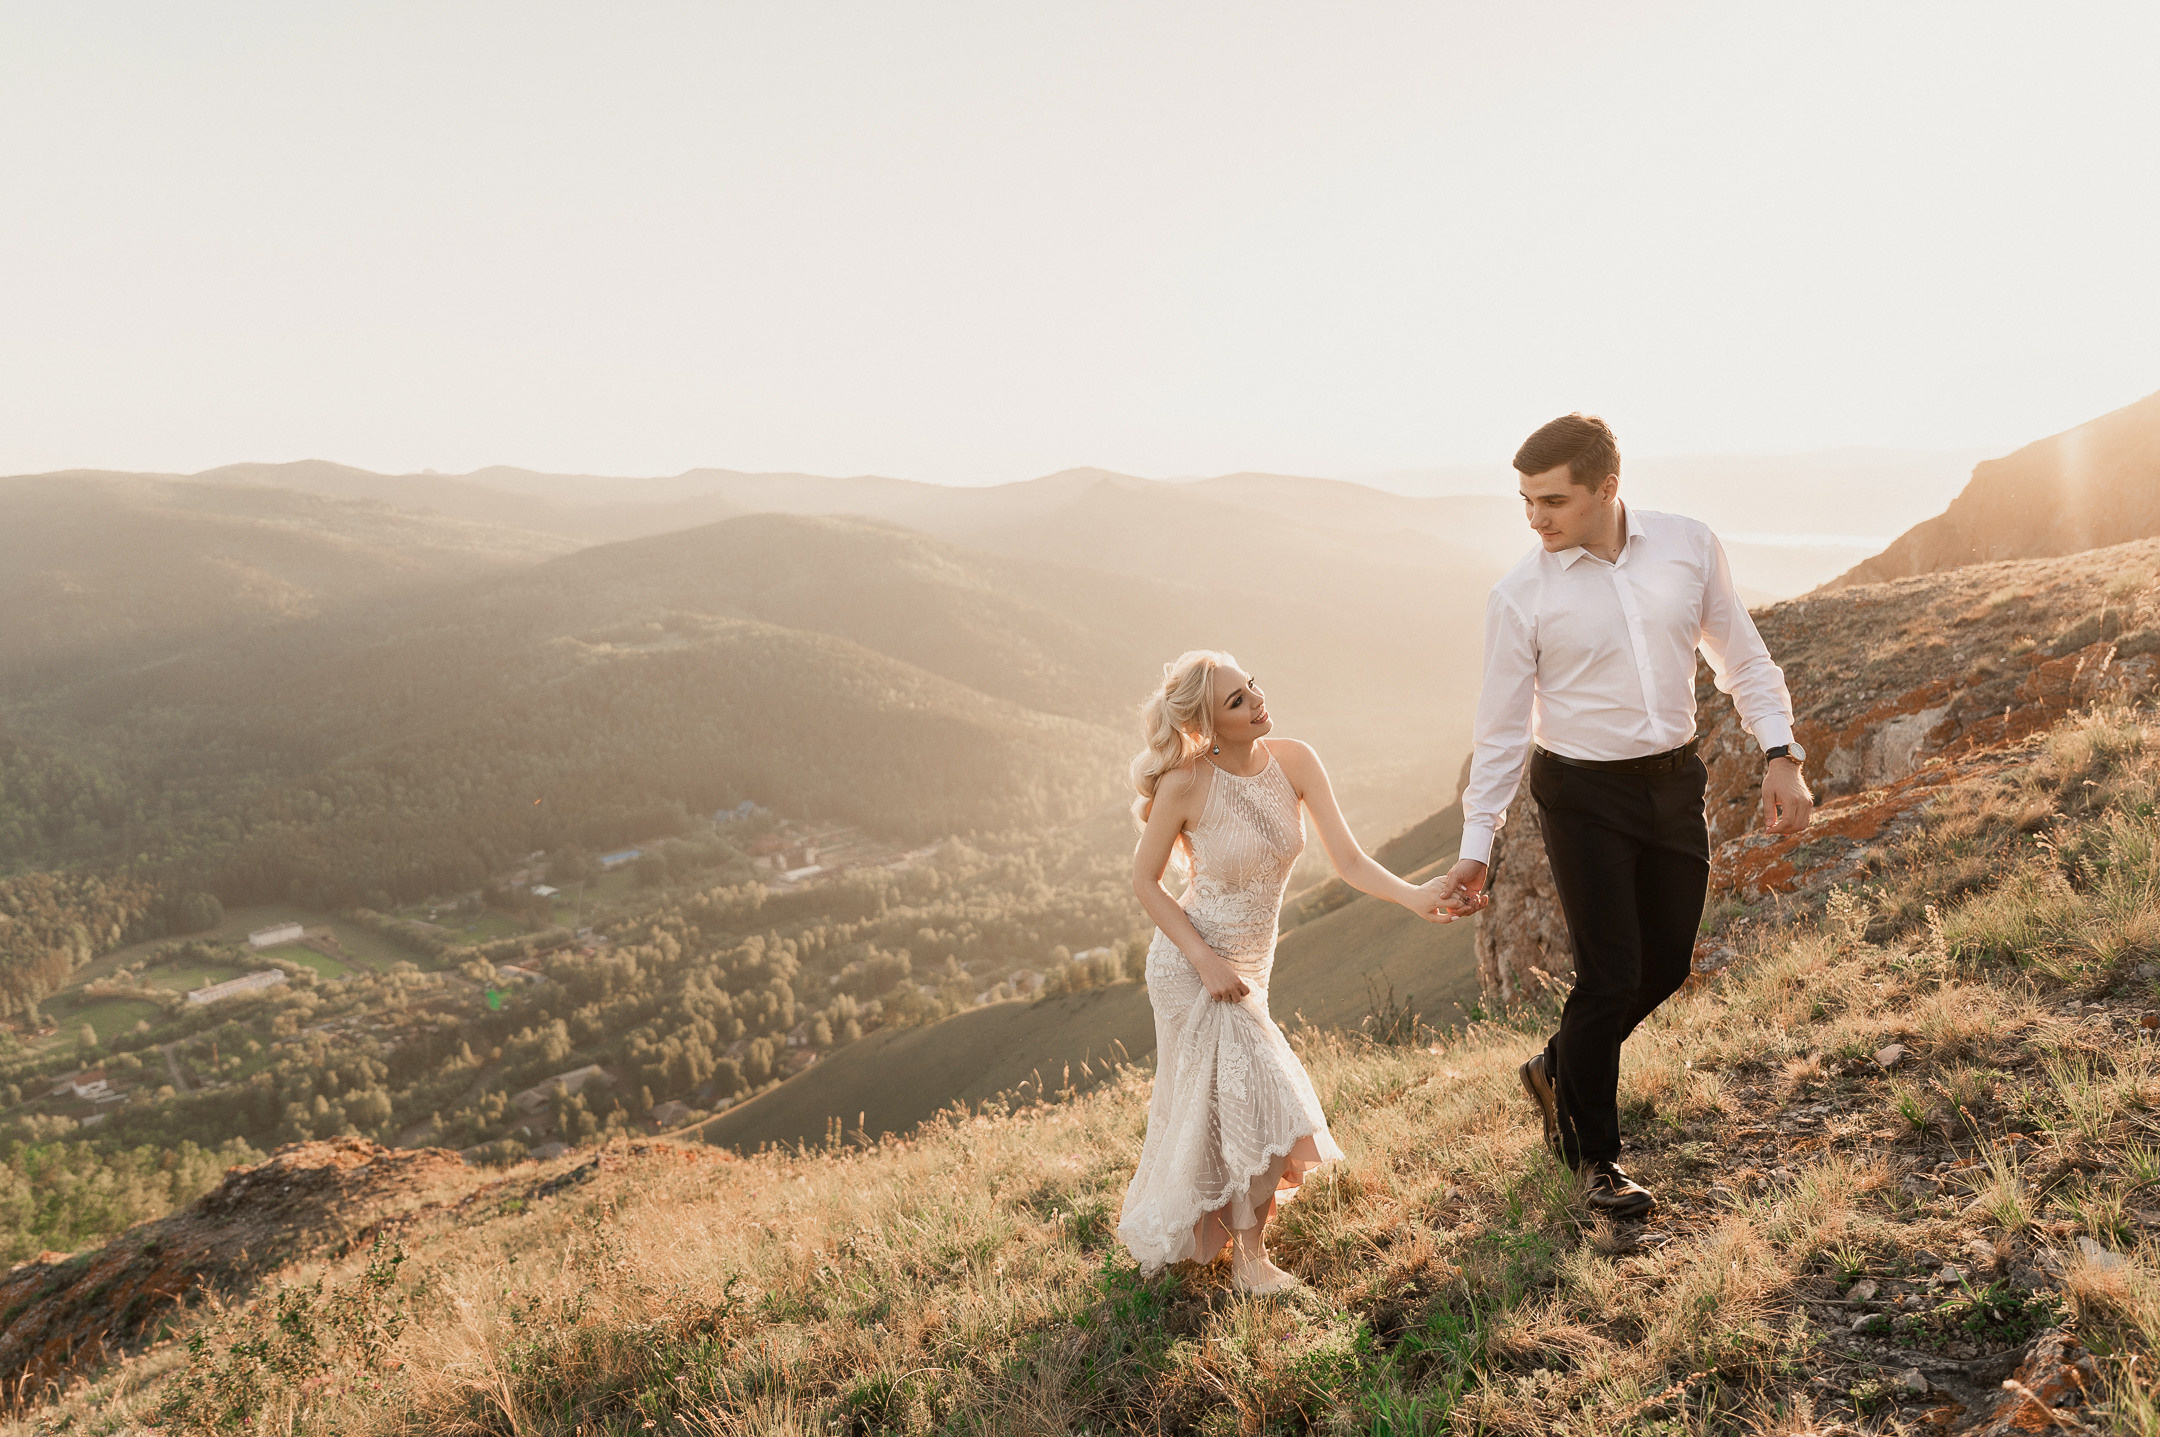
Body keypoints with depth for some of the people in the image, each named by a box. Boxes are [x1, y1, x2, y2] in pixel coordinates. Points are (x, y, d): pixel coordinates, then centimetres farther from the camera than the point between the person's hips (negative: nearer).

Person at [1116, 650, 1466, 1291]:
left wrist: (1415, 895, -30)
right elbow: (1145, 882, -10)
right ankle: (1249, 1257, 17)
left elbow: (1348, 860, -12)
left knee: (1216, 1107, 19)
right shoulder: (1186, 785, -22)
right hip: (1192, 962, -5)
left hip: (1248, 965, 5)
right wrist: (1207, 962, -18)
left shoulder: (1294, 761, -11)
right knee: (1256, 1101, -5)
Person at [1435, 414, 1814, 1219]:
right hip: (1583, 796, -4)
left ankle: (1558, 1071, 39)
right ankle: (1594, 1156, 20)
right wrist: (1476, 848, -7)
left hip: (1675, 781, 4)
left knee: (1667, 965, 13)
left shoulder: (1689, 547, -4)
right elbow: (1502, 729, -6)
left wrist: (1780, 757, -2)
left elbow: (1742, 659, 7)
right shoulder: (1521, 596, -11)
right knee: (1610, 977, -2)